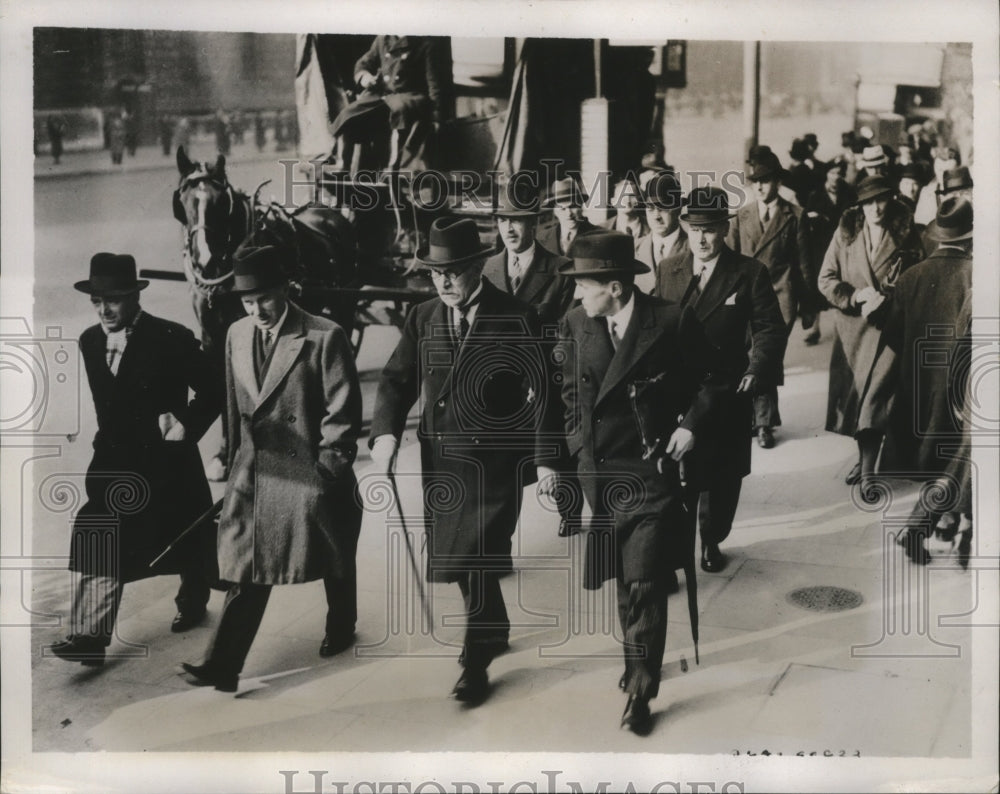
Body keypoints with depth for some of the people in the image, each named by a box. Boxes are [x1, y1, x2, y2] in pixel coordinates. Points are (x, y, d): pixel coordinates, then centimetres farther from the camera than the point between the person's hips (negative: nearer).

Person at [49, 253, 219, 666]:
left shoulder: (172, 339, -16)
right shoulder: (89, 341, 1)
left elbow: (213, 393, -11)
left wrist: (186, 427, -22)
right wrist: (109, 443, 11)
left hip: (167, 462, -3)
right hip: (114, 464, 4)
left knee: (186, 541, 15)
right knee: (99, 546, -9)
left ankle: (192, 601, 43)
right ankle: (90, 634, -8)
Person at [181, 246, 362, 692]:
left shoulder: (325, 337, -14)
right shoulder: (237, 335, 5)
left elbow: (343, 410, -13)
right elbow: (234, 405, 13)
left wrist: (329, 468, -13)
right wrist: (235, 461, 14)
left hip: (313, 474, -3)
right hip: (253, 472, 4)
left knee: (335, 562, 17)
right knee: (246, 571, 1)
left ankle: (340, 628, 42)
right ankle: (223, 665, 1)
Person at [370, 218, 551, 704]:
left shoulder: (515, 319, -9)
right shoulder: (422, 318, 5)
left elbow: (540, 390, -9)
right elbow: (398, 380, 4)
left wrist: (535, 453, -13)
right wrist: (386, 431, -12)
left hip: (494, 461, -5)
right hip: (440, 459, 5)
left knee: (477, 559, -6)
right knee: (455, 554, 16)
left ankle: (476, 660, 12)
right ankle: (494, 630, 40)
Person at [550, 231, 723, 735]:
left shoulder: (671, 323, -11)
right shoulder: (576, 325, 1)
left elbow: (710, 380, 3)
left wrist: (691, 425, -8)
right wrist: (576, 444, 6)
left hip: (653, 471, -4)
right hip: (600, 471, 4)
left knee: (644, 584, -7)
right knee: (624, 581, 15)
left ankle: (640, 692, 2)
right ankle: (636, 666, 33)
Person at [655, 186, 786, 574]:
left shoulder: (750, 273, -3)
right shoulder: (668, 270, 5)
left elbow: (769, 329, -5)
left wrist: (756, 371, -21)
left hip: (727, 393, 0)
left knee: (722, 475, 12)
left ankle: (711, 540, 34)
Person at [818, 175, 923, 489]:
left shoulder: (906, 237, 0)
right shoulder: (845, 232, 5)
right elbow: (826, 278, 3)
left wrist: (884, 300, -14)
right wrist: (854, 297, -13)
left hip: (887, 326, -3)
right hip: (851, 325, 3)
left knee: (874, 396, -11)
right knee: (853, 394, 10)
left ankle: (868, 469, -7)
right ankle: (864, 456, 27)